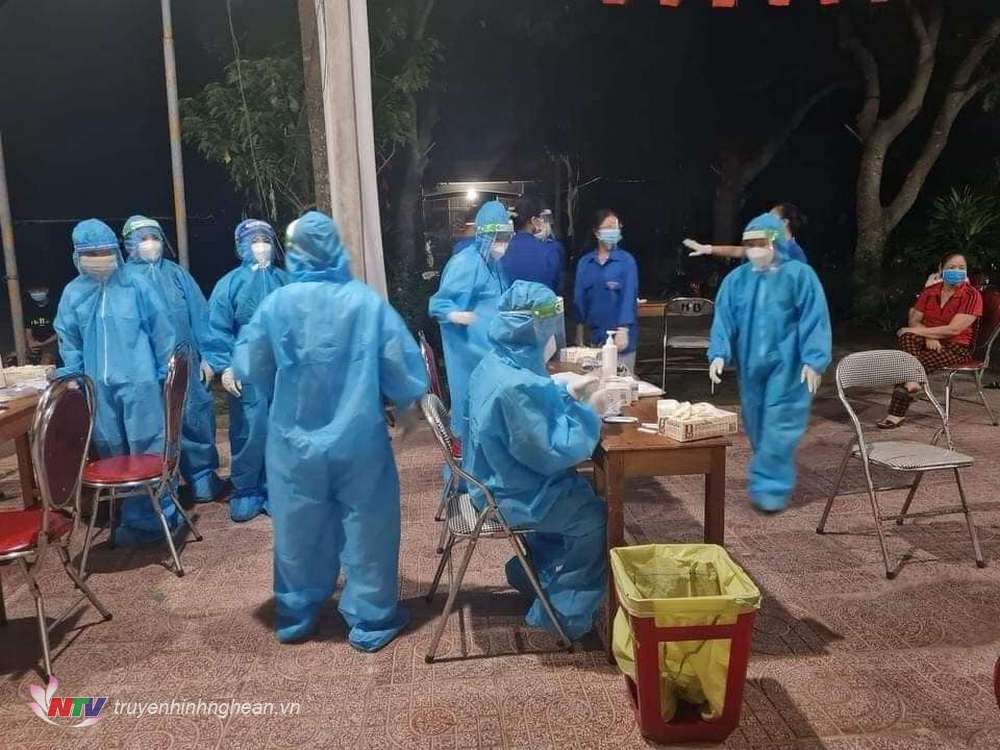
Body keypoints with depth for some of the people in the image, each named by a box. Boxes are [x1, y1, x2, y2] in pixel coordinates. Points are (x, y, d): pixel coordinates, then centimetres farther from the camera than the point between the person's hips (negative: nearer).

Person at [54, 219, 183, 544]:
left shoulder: (137, 286, -5)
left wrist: (167, 372, -1)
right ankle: (130, 516, 23)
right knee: (112, 454, 11)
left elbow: (162, 332, -1)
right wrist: (71, 375, 8)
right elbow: (68, 340, 15)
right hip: (99, 387, 4)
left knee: (148, 451, 1)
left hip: (139, 382, -4)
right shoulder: (73, 293, 6)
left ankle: (157, 516, 10)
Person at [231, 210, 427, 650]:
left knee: (299, 531, 17)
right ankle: (370, 622, 21)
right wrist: (405, 404, 13)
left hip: (296, 442, 2)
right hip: (359, 440, -1)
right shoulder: (368, 301, -11)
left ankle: (295, 616, 33)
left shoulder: (277, 304, -8)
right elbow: (403, 365, -6)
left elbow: (247, 368, 3)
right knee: (367, 527, 11)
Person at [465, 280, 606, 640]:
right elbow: (552, 452, -26)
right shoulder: (515, 385, -33)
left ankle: (533, 568, 35)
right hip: (509, 494, -10)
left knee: (579, 495, 23)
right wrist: (592, 410, -16)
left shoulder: (499, 362, -1)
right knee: (594, 516, 2)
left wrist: (571, 393, 3)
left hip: (500, 476, 10)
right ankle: (565, 614, 16)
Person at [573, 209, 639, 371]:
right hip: (595, 334, 3)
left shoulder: (626, 261, -5)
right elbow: (579, 297, 7)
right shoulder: (584, 263, 5)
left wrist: (623, 330, -20)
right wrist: (579, 333, 5)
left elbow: (629, 296, -12)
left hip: (621, 334, -3)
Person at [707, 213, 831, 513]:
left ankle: (770, 486, 2)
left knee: (779, 424, -6)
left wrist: (813, 360, -14)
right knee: (757, 424, 13)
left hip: (787, 365, -4)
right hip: (751, 364, 5)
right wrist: (719, 353, -11)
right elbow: (724, 318, 2)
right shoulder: (736, 280, 3)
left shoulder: (799, 275, -7)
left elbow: (815, 319, -8)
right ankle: (771, 478, 30)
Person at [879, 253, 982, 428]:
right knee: (908, 336, -30)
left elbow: (953, 329, -18)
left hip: (957, 349, -4)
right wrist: (928, 336, -18)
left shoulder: (972, 295, -9)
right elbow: (914, 320, 3)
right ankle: (912, 381, -41)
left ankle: (897, 414, -22)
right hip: (932, 344, 4)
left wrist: (918, 331, -18)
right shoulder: (929, 292, 7)